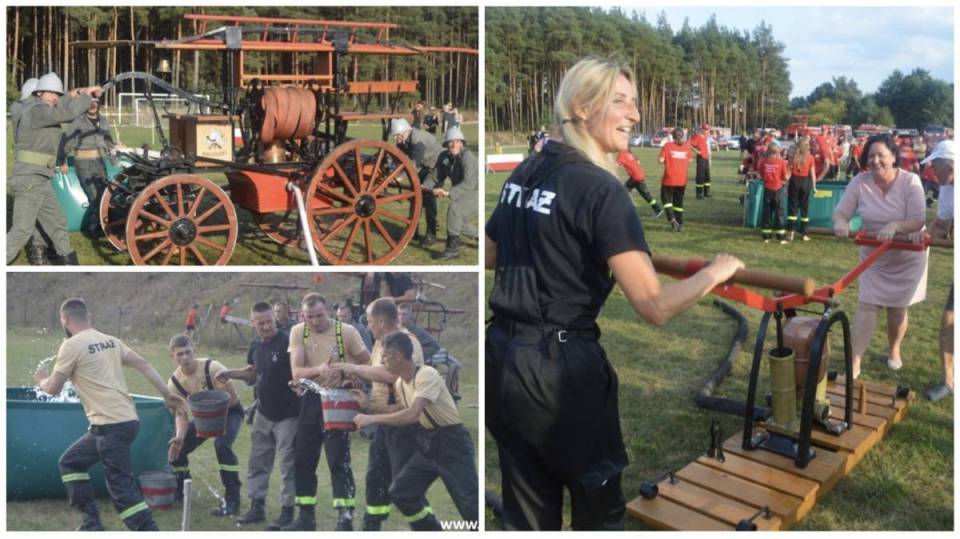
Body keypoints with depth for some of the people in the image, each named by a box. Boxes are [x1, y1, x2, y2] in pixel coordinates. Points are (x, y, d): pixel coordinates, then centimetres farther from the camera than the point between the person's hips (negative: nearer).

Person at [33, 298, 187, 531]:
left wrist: (41, 380, 23)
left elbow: (53, 389, -1)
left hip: (111, 424, -9)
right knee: (70, 462, 22)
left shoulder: (72, 345, -6)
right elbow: (143, 364, 10)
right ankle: (92, 524, 22)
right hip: (126, 420, 9)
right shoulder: (110, 340, 14)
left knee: (121, 485, -6)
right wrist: (168, 395, 11)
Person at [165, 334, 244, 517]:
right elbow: (181, 414, -12)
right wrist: (180, 436, -30)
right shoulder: (174, 382, -14)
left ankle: (232, 500, -22)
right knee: (176, 448, -6)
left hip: (230, 411, -6)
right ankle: (182, 489, 22)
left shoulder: (212, 367, -29)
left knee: (222, 445, -32)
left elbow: (234, 398, -23)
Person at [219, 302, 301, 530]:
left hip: (288, 414, -7)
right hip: (264, 412, 7)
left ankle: (287, 512, 13)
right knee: (258, 461, 14)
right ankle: (257, 507, 28)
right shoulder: (255, 344, 5)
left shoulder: (288, 341, -17)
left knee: (288, 464, 2)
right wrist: (233, 373, 4)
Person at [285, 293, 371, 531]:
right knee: (303, 458, 12)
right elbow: (296, 372, -13)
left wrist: (347, 374, -21)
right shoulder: (298, 332, -5)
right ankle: (306, 516, 27)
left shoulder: (346, 331, -13)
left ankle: (345, 518, -1)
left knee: (338, 459, -8)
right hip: (311, 398, 5)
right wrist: (319, 370, -32)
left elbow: (368, 364, -4)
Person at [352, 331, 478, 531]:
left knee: (470, 503, -9)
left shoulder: (427, 375, -24)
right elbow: (402, 409, 21)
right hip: (428, 443, 9)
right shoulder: (400, 383, 4)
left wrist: (371, 418, -27)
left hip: (451, 441, -9)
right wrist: (369, 405, 14)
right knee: (400, 492, 6)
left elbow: (412, 415, -34)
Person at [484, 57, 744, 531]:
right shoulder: (601, 190, -17)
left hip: (501, 357, 7)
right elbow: (655, 306, -22)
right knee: (598, 507, 18)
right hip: (560, 366, -7)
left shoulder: (523, 173, 6)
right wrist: (717, 271, -5)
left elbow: (488, 258, 21)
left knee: (528, 513, 21)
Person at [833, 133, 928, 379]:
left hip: (906, 257, -1)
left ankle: (894, 350, 39)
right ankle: (854, 364, -6)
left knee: (897, 309, 10)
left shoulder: (910, 181, -20)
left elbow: (918, 221, -24)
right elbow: (841, 211, -12)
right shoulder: (860, 182, -16)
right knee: (867, 306, -5)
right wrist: (840, 222, -36)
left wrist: (894, 225, -43)